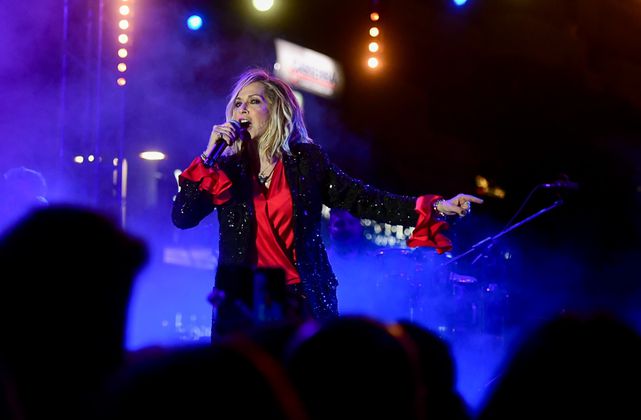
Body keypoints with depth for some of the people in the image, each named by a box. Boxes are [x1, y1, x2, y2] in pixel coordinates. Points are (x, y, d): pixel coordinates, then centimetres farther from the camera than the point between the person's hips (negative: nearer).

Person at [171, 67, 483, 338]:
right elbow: (182, 218, -4)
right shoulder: (226, 167, 4)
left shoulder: (306, 160, 4)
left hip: (304, 299, 0)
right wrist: (209, 156, -10)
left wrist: (436, 208, -7)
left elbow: (362, 200, 1)